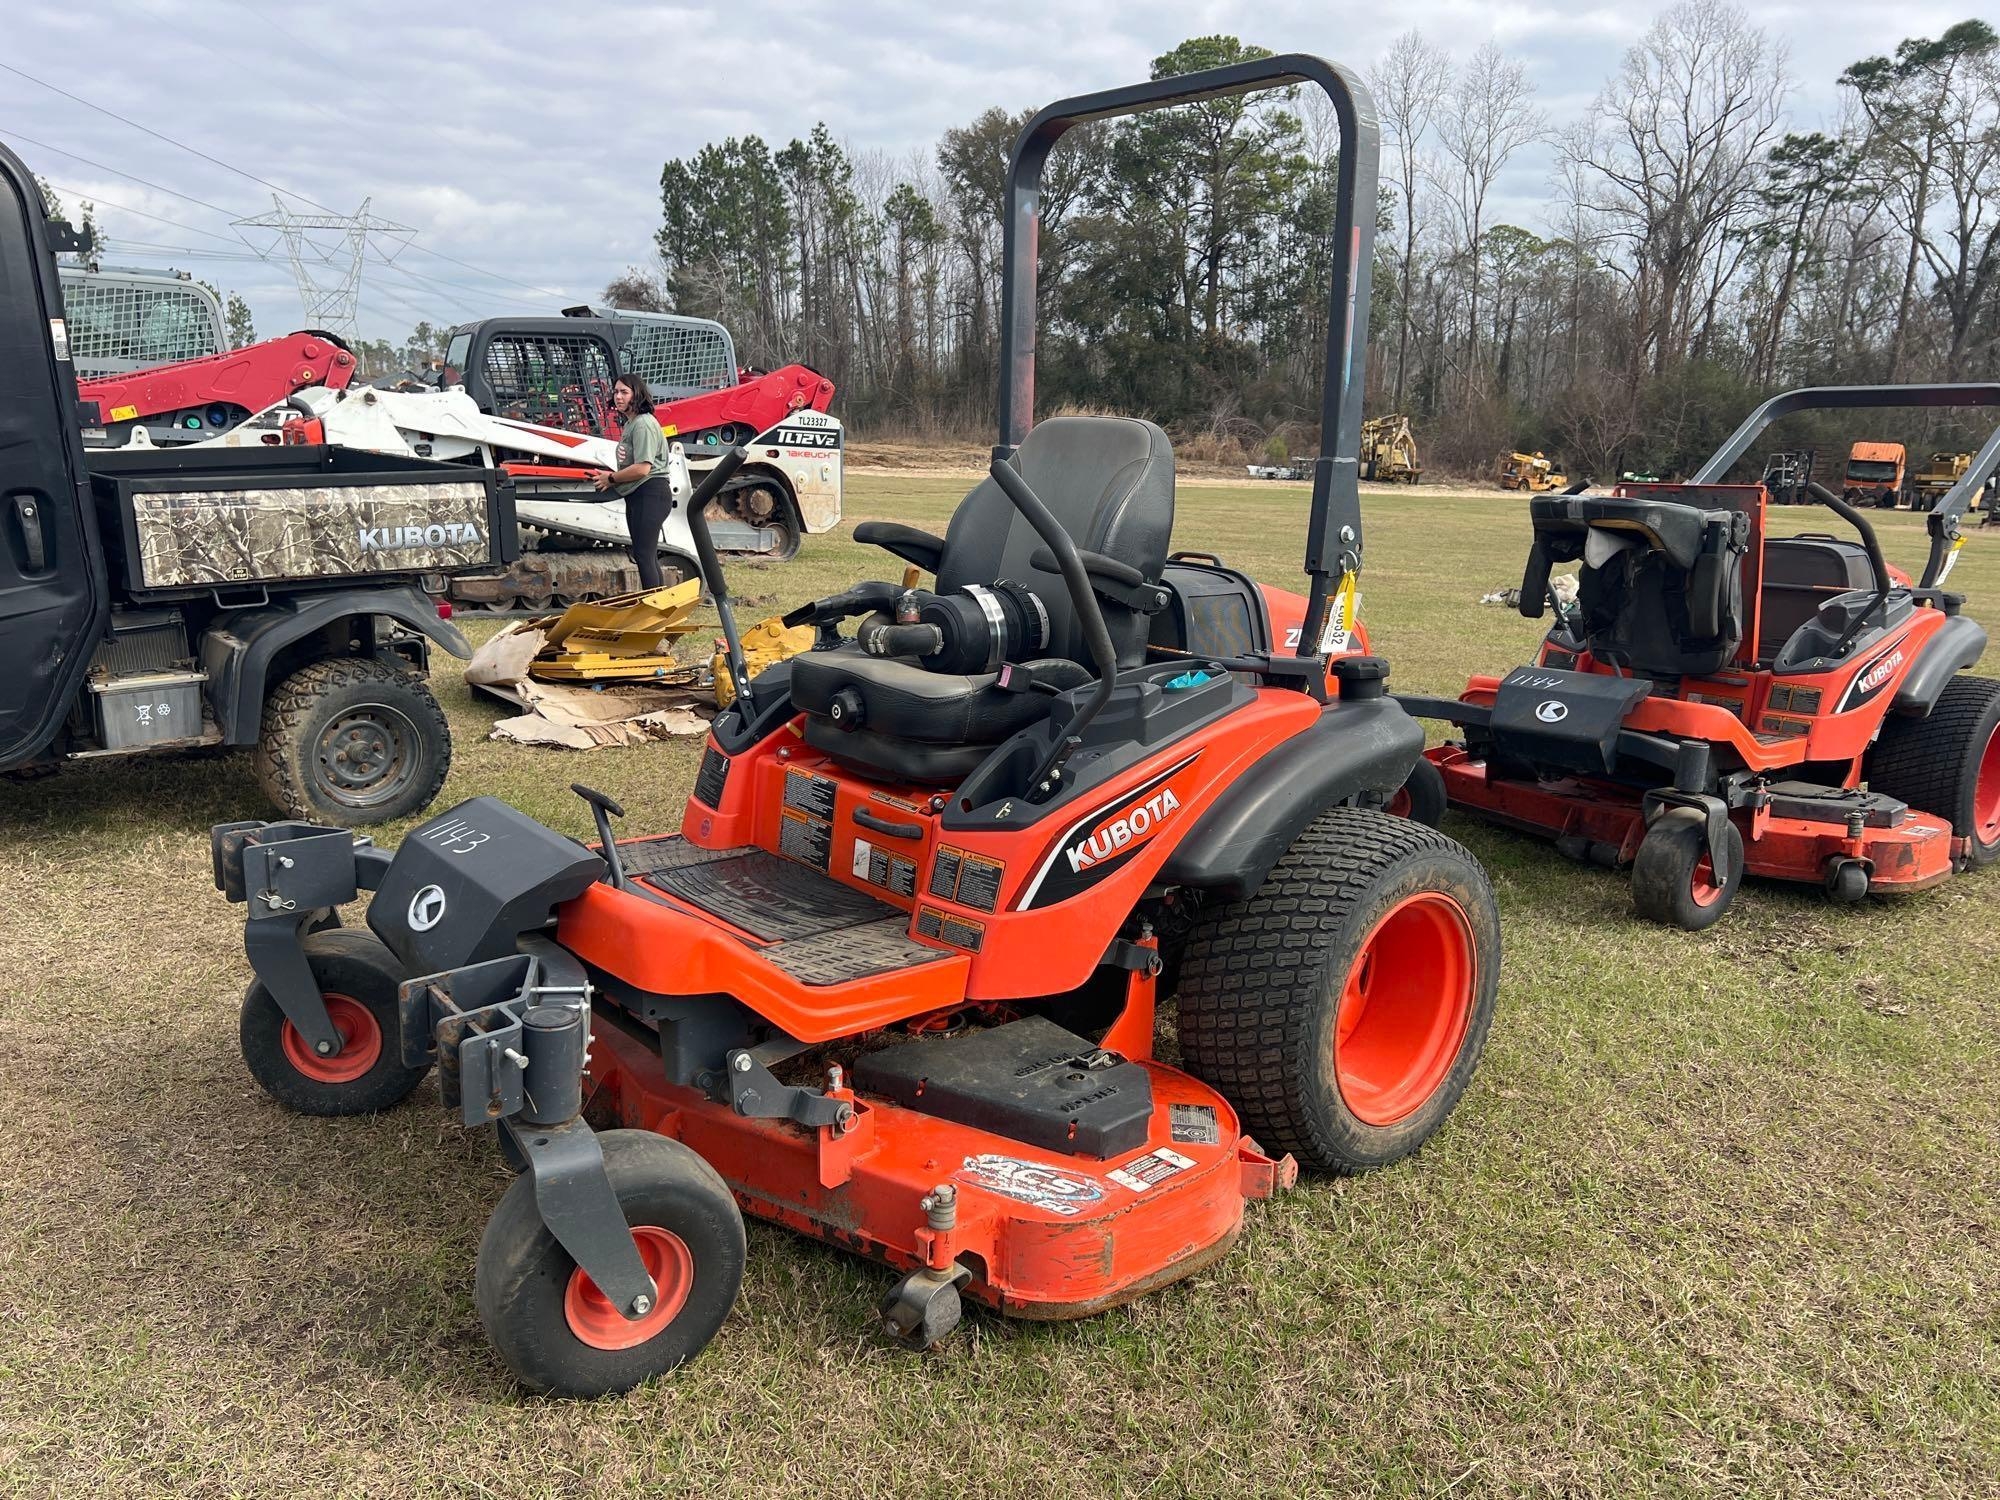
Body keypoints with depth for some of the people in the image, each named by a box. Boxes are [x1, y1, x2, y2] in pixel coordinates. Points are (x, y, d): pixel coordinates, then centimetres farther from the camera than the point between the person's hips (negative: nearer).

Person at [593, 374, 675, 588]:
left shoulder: (643, 423, -15)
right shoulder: (629, 423, 17)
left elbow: (642, 468, -22)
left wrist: (611, 478, -9)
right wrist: (613, 479, 3)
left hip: (650, 495, -11)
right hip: (636, 496, 11)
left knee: (643, 555, -11)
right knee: (648, 555, 14)